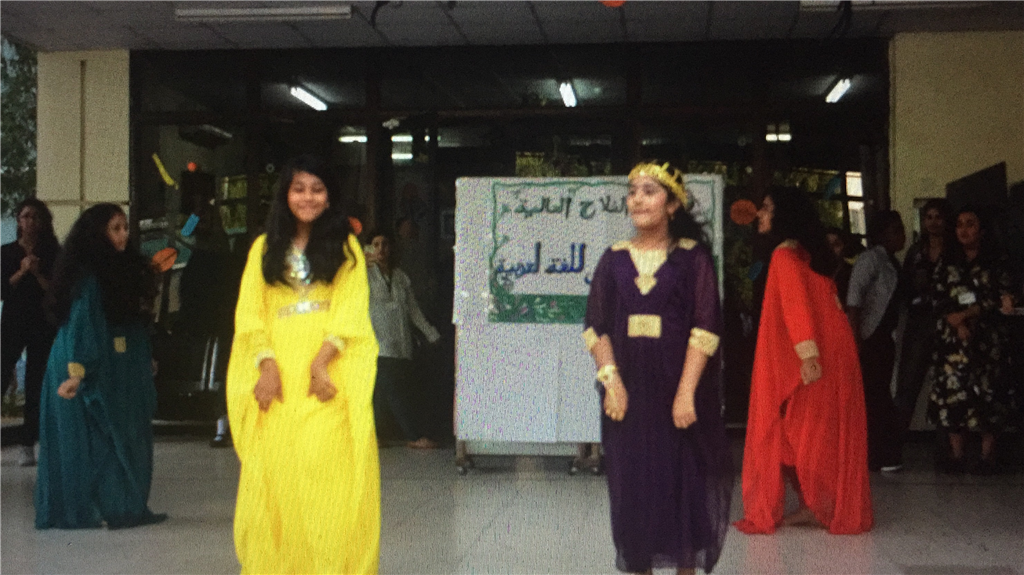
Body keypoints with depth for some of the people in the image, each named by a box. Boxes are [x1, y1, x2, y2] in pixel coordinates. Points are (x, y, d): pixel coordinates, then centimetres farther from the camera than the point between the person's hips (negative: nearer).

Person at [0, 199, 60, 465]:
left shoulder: (53, 254, 4)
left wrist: (37, 273, -16)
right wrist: (21, 271, -15)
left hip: (43, 326, 0)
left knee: (36, 387, 2)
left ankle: (28, 446, 7)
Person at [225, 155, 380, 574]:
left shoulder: (346, 246, 12)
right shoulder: (265, 247, 16)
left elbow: (351, 309, 1)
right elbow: (250, 311, 8)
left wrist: (321, 362, -14)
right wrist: (267, 364, -9)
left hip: (329, 375, -2)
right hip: (279, 375, 2)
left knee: (329, 470, -10)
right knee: (273, 472, -3)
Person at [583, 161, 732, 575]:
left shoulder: (692, 257, -1)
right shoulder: (615, 259, 8)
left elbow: (706, 327, -7)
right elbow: (596, 327, 5)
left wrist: (686, 391, -15)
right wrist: (611, 381, -8)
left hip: (677, 388, -3)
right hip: (629, 390, 3)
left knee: (683, 479, 2)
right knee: (632, 482, 5)